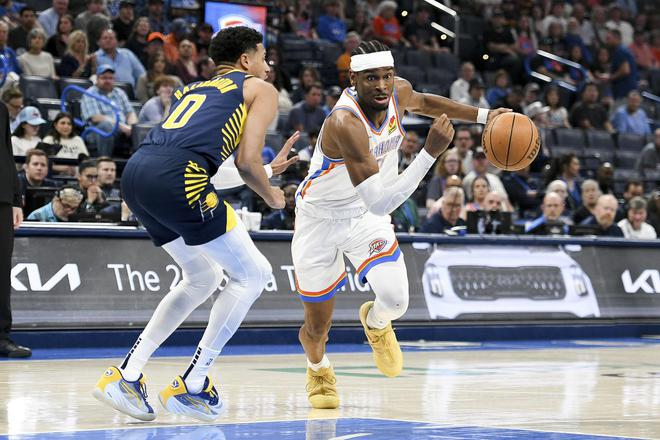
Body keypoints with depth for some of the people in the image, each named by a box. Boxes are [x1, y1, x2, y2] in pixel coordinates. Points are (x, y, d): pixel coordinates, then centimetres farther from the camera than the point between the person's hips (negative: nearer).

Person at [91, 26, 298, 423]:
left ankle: (127, 375, 15)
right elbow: (247, 161, 2)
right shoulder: (261, 89, 15)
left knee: (203, 279, 23)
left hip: (136, 172, 8)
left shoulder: (194, 87, 34)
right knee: (253, 274, 7)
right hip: (175, 177, -8)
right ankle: (192, 385, 4)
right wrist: (271, 196, 22)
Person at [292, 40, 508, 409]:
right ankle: (319, 369, 45)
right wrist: (430, 153, -43)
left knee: (396, 299, -20)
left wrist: (483, 116, 8)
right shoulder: (346, 124, -37)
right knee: (317, 329, 6)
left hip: (366, 219, 4)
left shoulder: (399, 92, -15)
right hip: (321, 219, -4)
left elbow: (421, 102, 14)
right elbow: (380, 203, -40)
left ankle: (375, 323, 20)